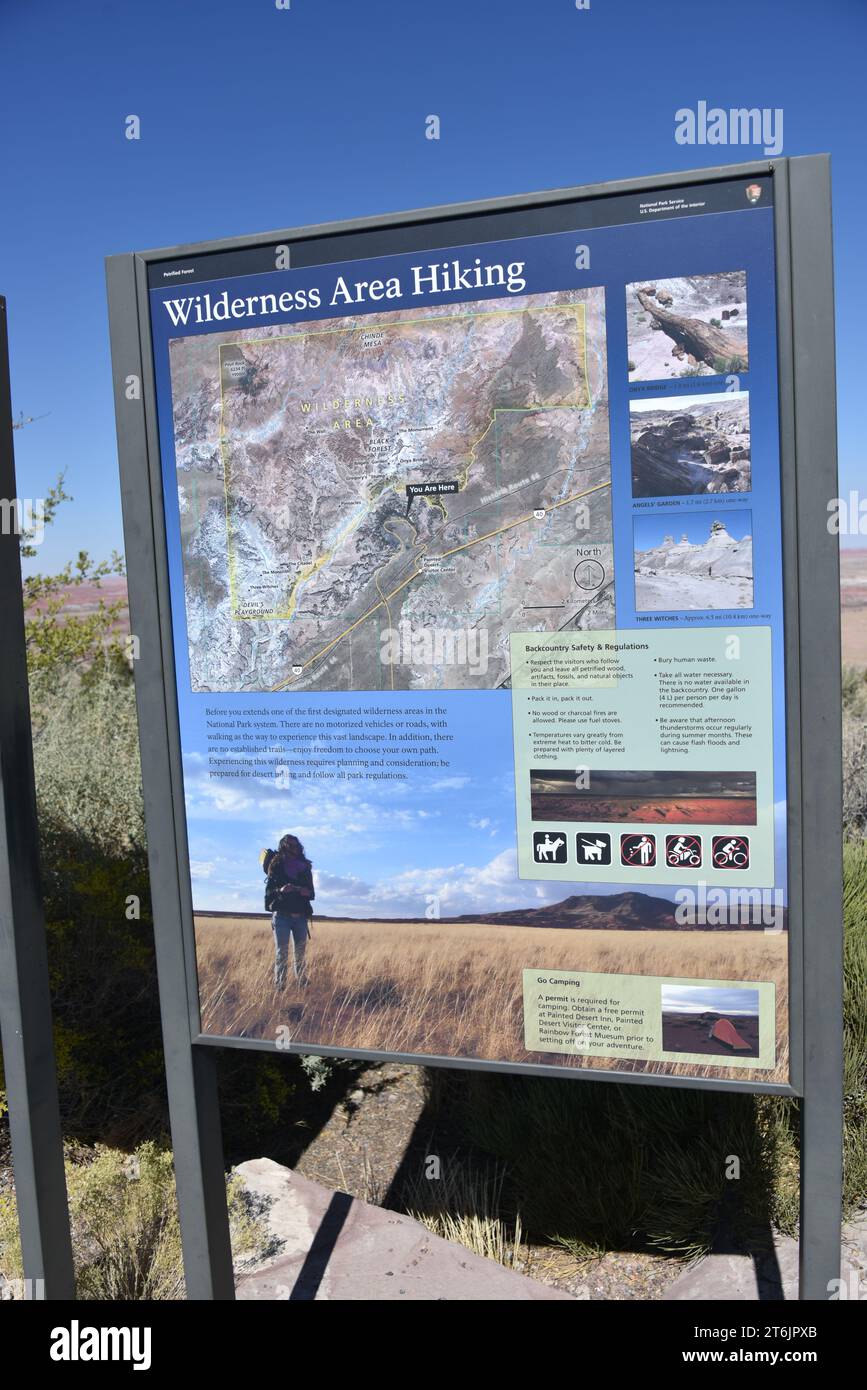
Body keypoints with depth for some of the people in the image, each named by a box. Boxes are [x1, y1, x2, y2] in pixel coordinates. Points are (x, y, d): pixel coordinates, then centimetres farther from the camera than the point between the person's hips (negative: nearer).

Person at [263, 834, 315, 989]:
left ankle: (304, 986, 9)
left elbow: (312, 893, 14)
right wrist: (280, 890, -22)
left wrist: (307, 892, -9)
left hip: (300, 916, 3)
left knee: (300, 953, 5)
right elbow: (268, 891, -3)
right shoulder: (276, 867, 2)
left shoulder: (305, 867, 12)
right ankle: (279, 987, -4)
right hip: (281, 914, -3)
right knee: (281, 953, -5)